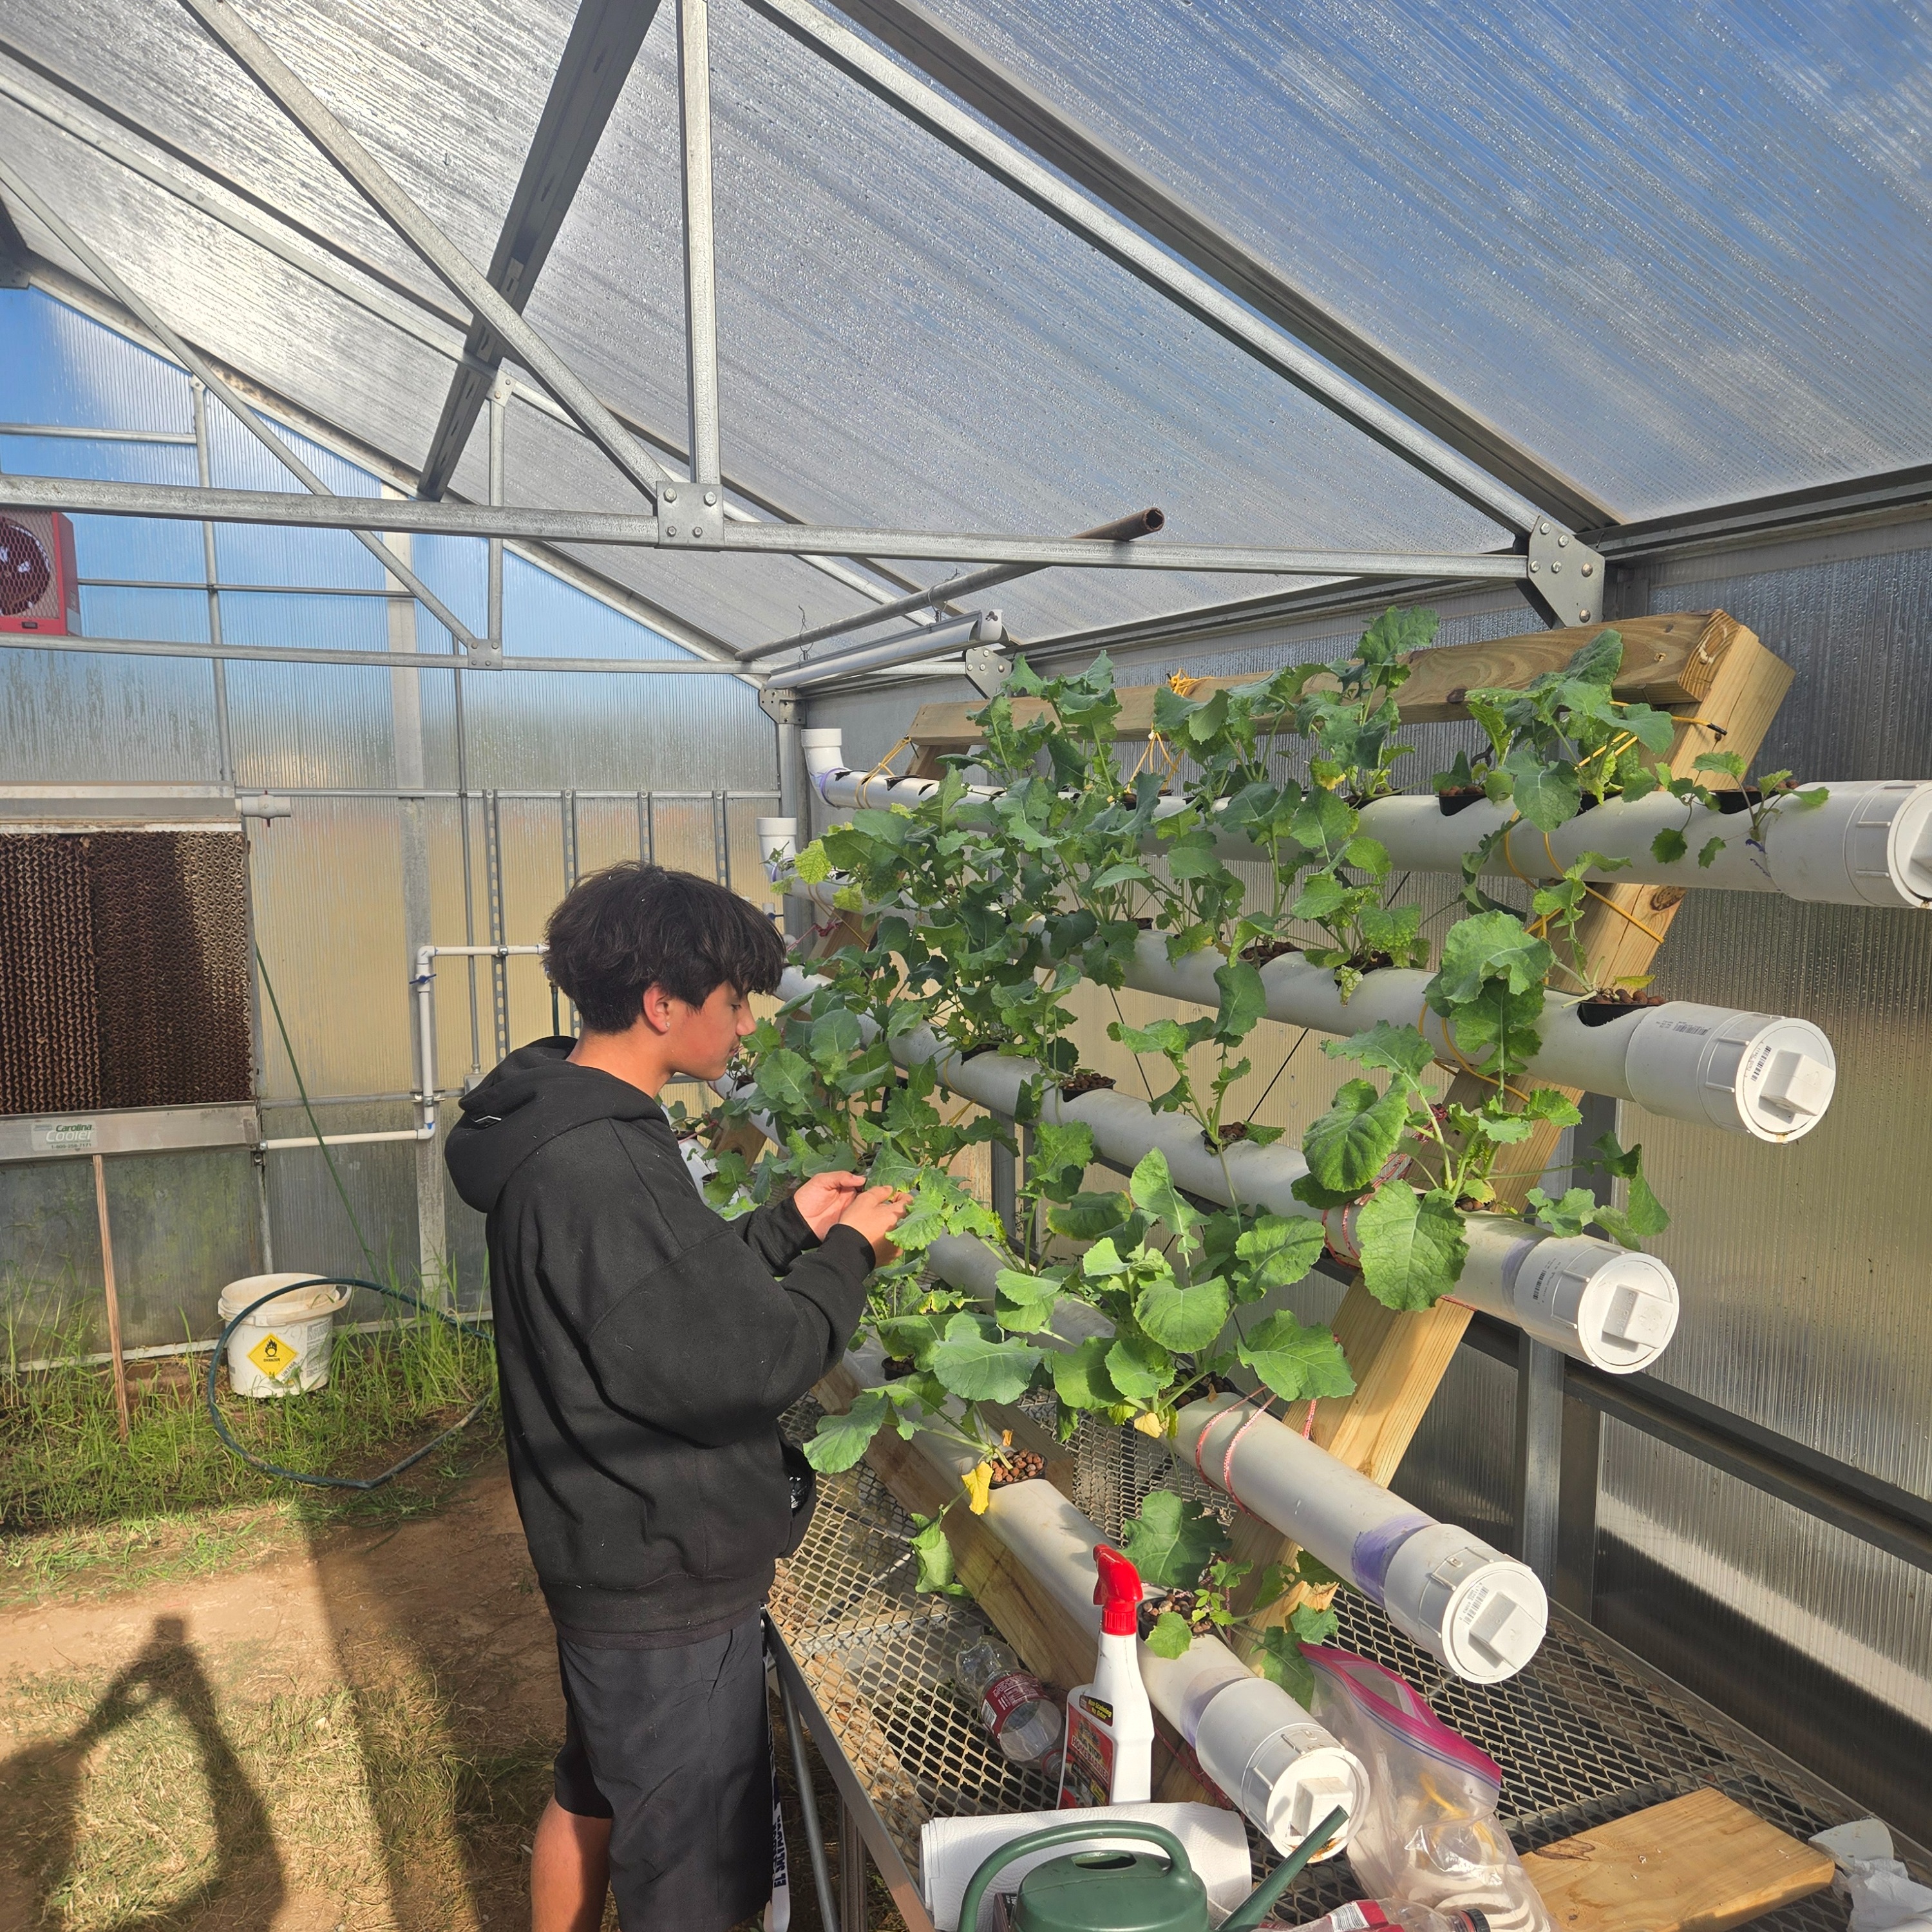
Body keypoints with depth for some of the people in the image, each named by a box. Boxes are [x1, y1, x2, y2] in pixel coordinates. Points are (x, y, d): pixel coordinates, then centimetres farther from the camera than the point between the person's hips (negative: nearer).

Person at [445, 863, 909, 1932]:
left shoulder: (568, 1127, 3)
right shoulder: (599, 1171, -30)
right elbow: (736, 1365, -26)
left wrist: (788, 1225, 6)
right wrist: (845, 1256, -12)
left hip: (603, 1554, 10)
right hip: (666, 1580, -10)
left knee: (592, 1801, 29)